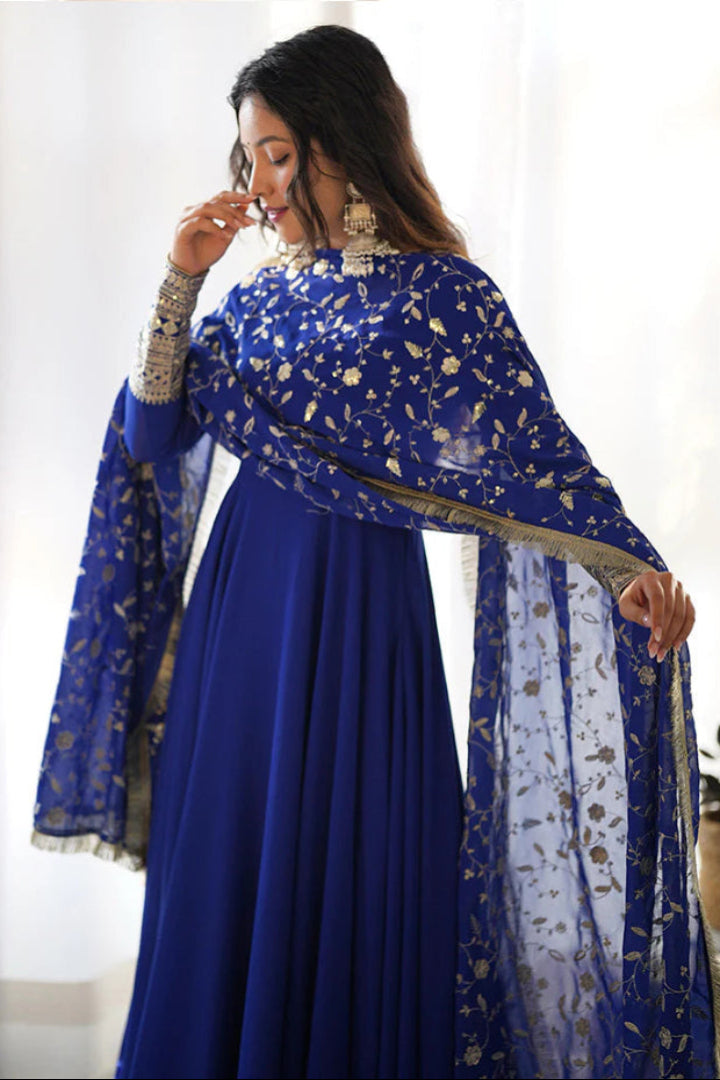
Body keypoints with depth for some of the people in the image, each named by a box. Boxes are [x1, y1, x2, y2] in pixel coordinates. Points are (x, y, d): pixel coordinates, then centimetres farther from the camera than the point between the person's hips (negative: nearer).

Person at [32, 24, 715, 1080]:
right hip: (239, 598, 6)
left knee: (345, 881, 3)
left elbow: (543, 460, -14)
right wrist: (181, 279, -4)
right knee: (221, 875, 13)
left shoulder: (442, 294, -8)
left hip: (358, 611, -5)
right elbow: (151, 436, 4)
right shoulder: (262, 291, 8)